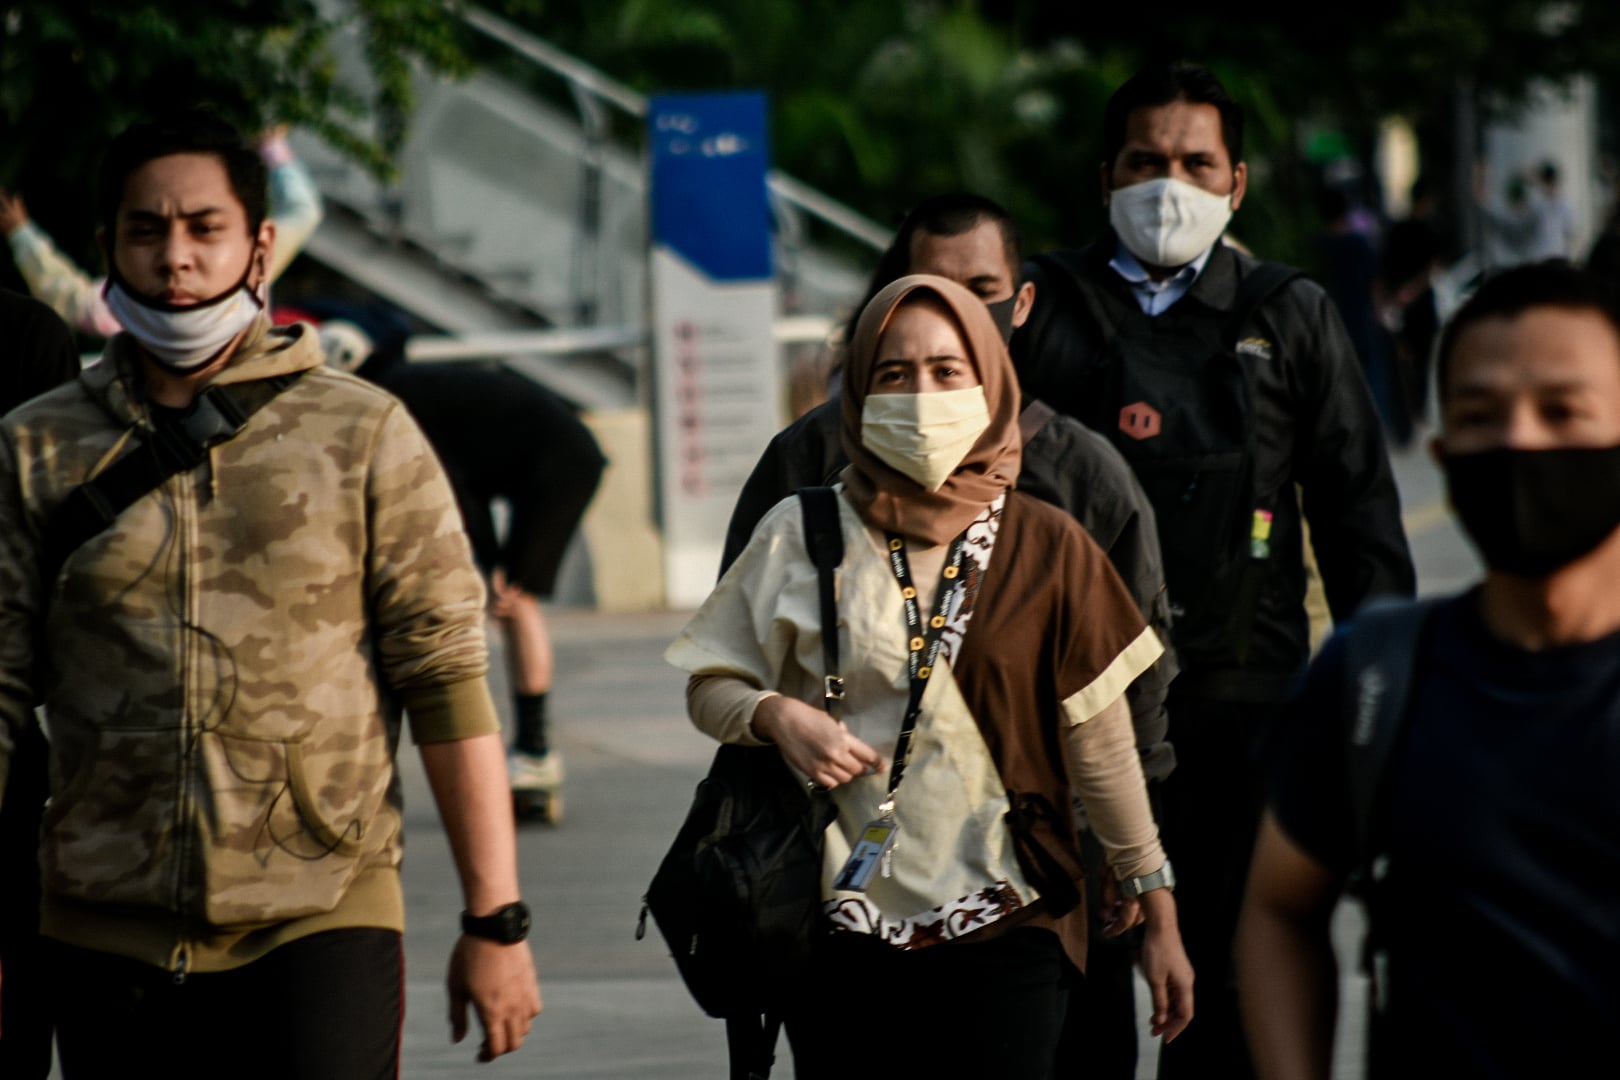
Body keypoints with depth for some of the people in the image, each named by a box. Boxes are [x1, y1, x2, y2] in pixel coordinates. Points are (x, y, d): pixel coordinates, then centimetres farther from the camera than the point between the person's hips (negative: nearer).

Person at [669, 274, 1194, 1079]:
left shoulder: (1047, 549, 3)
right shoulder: (801, 535, 3)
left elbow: (1102, 747, 7)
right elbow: (710, 686, 9)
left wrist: (1159, 916, 9)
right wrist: (776, 716, -13)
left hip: (1005, 931, -1)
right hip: (844, 927, 1)